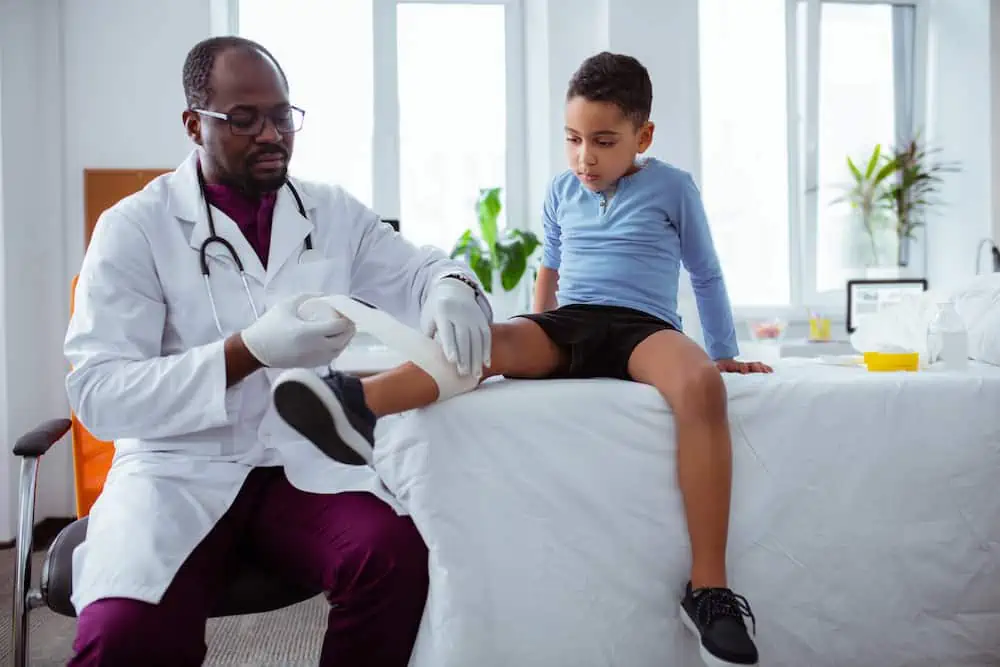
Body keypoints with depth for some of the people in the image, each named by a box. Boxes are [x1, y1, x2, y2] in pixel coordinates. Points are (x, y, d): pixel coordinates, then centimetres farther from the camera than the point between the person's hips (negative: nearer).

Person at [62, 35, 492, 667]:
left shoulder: (335, 212, 9)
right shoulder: (134, 227, -3)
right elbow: (98, 393, -10)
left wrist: (451, 291, -15)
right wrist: (248, 350, -25)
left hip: (309, 460, 3)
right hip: (182, 468, -2)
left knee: (398, 557, -28)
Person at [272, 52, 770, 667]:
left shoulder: (673, 187, 8)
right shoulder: (562, 192, 19)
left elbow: (707, 275, 17)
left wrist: (725, 355, 19)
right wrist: (538, 344, 27)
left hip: (641, 328, -3)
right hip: (567, 326, 3)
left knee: (701, 385, -38)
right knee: (488, 340, -31)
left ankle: (708, 588, -38)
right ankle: (357, 407, -60)